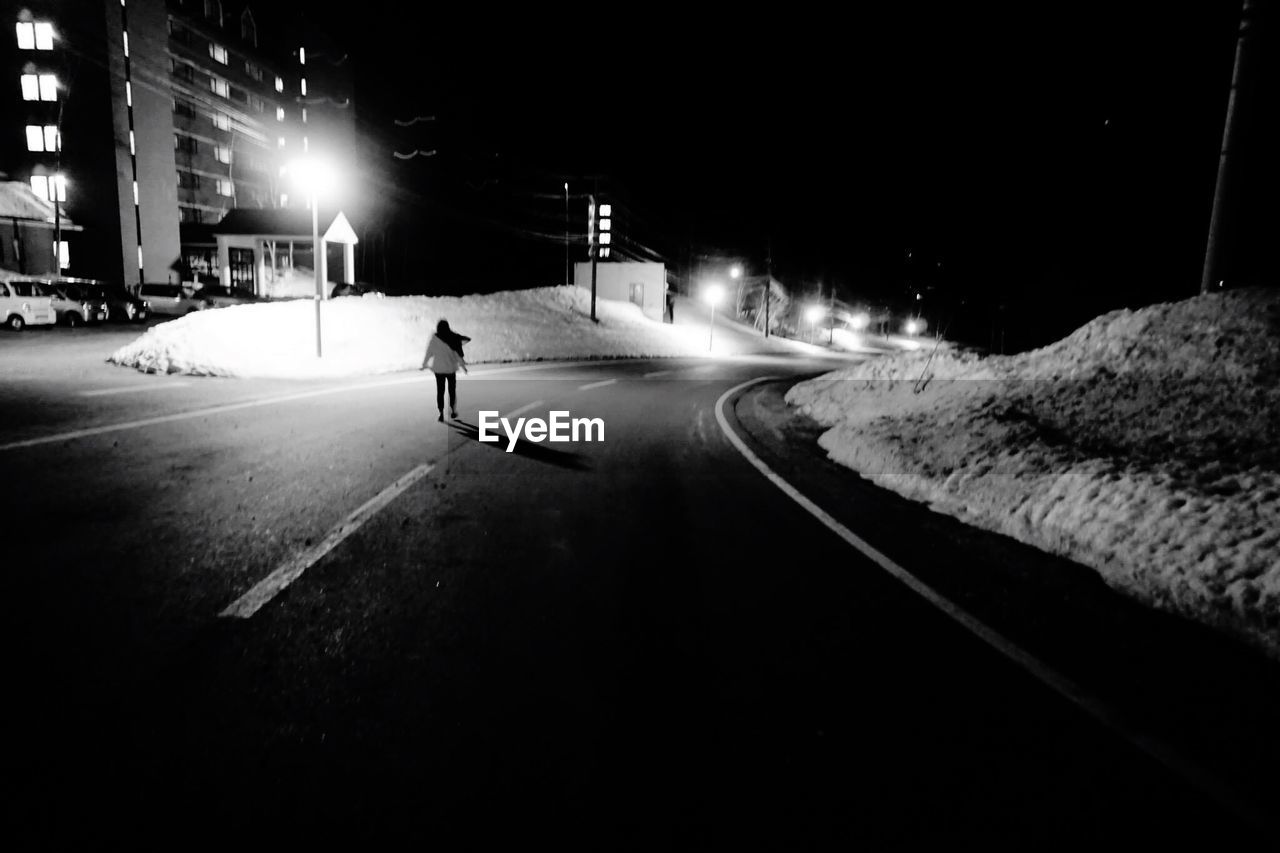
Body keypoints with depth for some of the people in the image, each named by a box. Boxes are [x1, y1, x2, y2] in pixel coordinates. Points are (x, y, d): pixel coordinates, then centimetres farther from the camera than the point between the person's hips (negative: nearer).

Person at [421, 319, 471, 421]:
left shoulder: (434, 339, -8)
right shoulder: (452, 339, -11)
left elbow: (429, 353, -1)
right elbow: (457, 353, -7)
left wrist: (425, 365, 13)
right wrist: (463, 365, 4)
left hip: (439, 368, 0)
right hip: (451, 368, 0)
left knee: (440, 391, 5)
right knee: (452, 390, 15)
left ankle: (441, 414, 0)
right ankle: (453, 411, 21)